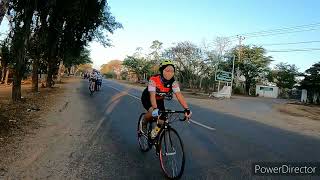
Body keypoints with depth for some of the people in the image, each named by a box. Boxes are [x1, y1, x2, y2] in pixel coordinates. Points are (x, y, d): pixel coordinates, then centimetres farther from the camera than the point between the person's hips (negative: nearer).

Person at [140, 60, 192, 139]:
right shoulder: (153, 80, -35)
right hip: (147, 98, -4)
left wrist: (187, 109, -43)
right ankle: (144, 123, 1)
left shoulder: (173, 82, -24)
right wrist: (155, 109, -60)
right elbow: (152, 95, -44)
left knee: (162, 121, -10)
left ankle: (156, 130, 24)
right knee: (152, 112, -32)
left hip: (159, 100, 4)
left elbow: (179, 95, -31)